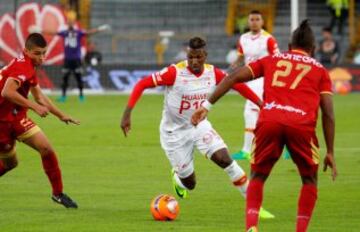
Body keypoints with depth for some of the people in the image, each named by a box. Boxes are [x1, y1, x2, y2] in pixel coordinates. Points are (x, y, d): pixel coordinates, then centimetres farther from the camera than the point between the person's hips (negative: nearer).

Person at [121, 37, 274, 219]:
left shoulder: (212, 73, -11)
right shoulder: (175, 72, -24)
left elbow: (237, 84, 5)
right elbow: (141, 84, -23)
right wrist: (127, 114, -29)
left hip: (200, 126, 3)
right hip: (174, 133, -3)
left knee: (225, 159, -18)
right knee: (189, 184, 3)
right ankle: (177, 176, 43)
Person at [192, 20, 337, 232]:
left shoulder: (272, 60, 26)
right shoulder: (319, 70, 22)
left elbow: (234, 77, 15)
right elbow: (328, 113, 13)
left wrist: (207, 106, 15)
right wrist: (330, 153, 16)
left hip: (269, 121, 1)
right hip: (301, 125, -1)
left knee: (258, 176, 20)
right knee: (310, 180, 22)